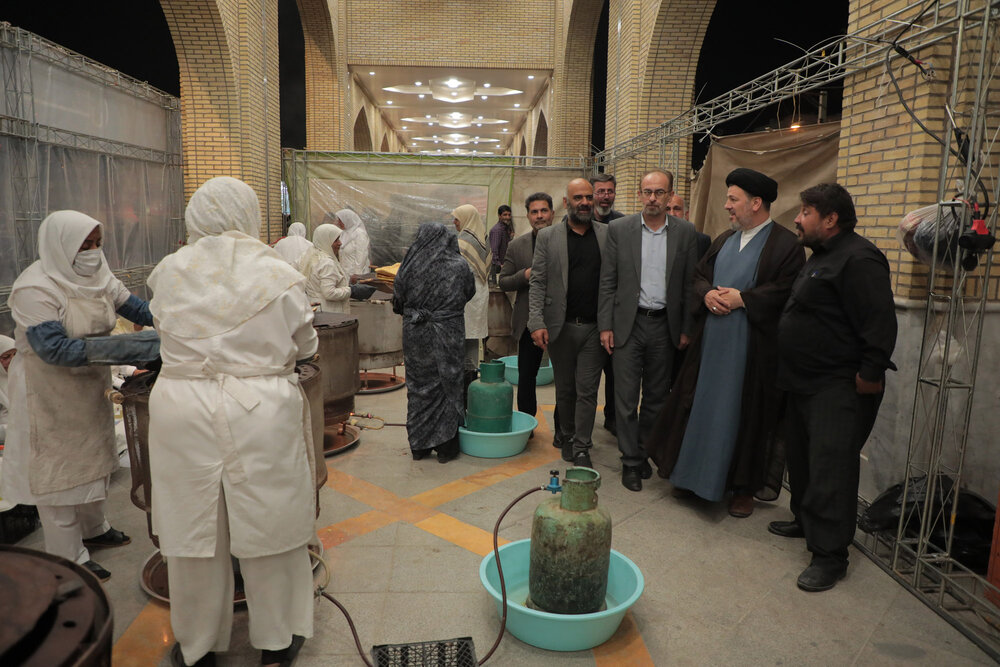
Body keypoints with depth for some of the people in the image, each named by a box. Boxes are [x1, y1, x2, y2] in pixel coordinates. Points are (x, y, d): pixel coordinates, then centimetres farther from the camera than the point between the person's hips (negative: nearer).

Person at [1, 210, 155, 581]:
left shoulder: (97, 276, -1)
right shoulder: (35, 289, -24)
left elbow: (135, 307, 1)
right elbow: (55, 349, -30)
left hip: (90, 385, 8)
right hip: (49, 391, -8)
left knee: (93, 456, 20)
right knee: (58, 468, 5)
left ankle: (93, 529, 41)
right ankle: (69, 559, 19)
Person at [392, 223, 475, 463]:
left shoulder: (410, 265, -6)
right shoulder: (459, 265, -6)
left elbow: (398, 301, 1)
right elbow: (469, 293, 9)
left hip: (415, 334, 1)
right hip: (449, 334, -1)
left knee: (419, 385, 11)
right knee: (448, 385, 9)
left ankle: (419, 445, 20)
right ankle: (445, 446, 15)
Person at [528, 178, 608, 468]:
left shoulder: (608, 234, 5)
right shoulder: (547, 237, 2)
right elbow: (537, 282, -1)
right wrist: (537, 323, -11)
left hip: (595, 327, 0)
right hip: (561, 326, 0)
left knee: (587, 390, 3)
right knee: (565, 388, 13)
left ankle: (581, 447, 15)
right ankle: (566, 436, 33)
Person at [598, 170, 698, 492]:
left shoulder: (685, 232, 2)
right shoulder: (619, 229, 0)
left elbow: (689, 284, 5)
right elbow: (607, 281, 0)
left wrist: (686, 329, 1)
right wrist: (605, 326, -4)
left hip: (664, 325, 2)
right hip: (628, 323, -1)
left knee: (656, 397, 12)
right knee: (626, 398, 1)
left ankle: (643, 452, 30)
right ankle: (631, 461, 15)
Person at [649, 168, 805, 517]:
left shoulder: (786, 244, -7)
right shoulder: (724, 240, 14)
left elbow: (788, 290, -16)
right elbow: (700, 274, 16)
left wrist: (742, 298, -19)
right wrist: (707, 294, -6)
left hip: (751, 347, -6)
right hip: (710, 340, 6)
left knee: (745, 413, 4)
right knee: (702, 406, 11)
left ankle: (744, 486, 20)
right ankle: (694, 474, 27)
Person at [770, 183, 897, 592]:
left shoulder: (858, 259, -17)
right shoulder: (821, 257, 17)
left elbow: (880, 322, -23)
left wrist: (870, 374, -22)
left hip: (839, 388, -10)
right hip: (805, 382, 11)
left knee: (830, 469, -7)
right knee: (801, 458, 20)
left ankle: (830, 555, 2)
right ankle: (805, 520, 38)